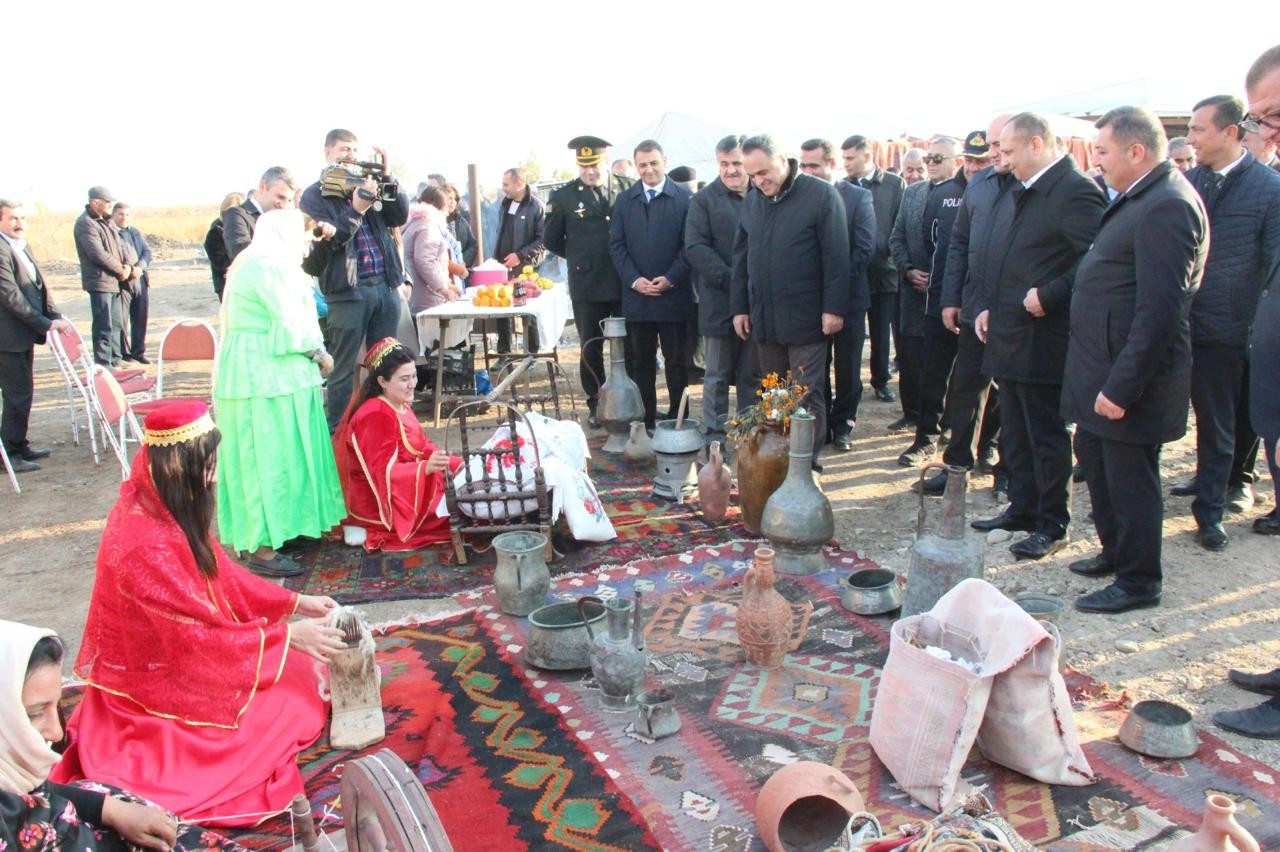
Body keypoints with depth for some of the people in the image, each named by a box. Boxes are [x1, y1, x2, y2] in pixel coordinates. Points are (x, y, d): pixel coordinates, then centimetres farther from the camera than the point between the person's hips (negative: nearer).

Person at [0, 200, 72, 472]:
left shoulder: (23, 248, 13)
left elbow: (40, 288, 14)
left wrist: (55, 316, 0)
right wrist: (45, 324, -19)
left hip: (24, 334, 9)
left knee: (23, 393, 17)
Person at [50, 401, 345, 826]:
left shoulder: (159, 506, -5)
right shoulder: (146, 544, -34)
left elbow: (223, 573, 4)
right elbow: (201, 636, -28)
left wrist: (295, 601, -1)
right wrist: (288, 635, -22)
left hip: (175, 651, 9)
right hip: (155, 678, -9)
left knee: (297, 668, 11)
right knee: (294, 700, -4)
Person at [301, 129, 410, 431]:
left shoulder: (371, 185, 15)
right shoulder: (315, 195, 1)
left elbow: (400, 217, 5)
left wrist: (387, 176, -3)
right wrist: (356, 211, -21)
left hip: (385, 286, 5)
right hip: (348, 291, -5)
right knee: (344, 368, 0)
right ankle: (335, 431, 10)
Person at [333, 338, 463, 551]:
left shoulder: (401, 406, 8)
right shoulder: (375, 416, -24)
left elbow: (423, 446, 12)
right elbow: (386, 472, -30)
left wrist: (457, 465, -1)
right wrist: (426, 468, -46)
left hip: (405, 489, 10)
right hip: (381, 502, -10)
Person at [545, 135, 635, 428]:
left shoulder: (629, 189, 1)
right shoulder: (563, 196, 0)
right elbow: (552, 240, 10)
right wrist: (581, 258, 10)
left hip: (626, 283, 1)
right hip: (587, 285, 0)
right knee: (591, 350, 7)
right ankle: (596, 405, 19)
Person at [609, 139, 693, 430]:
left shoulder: (684, 198, 0)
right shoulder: (624, 200, 9)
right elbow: (616, 245, 6)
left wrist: (671, 279, -13)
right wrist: (634, 280, -7)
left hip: (674, 295, -2)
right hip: (636, 295, 3)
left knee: (676, 360, 5)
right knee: (640, 361, 7)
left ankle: (678, 417, 14)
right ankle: (644, 418, 16)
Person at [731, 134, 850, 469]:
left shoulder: (821, 195, -6)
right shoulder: (752, 201, 11)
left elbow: (836, 255, -9)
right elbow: (741, 257, 16)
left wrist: (834, 308, -12)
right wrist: (739, 307, 12)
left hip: (805, 318, -5)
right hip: (762, 317, 5)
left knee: (807, 395, -1)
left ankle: (808, 464, 7)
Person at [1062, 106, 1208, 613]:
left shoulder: (1167, 205, -21)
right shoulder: (1141, 196, 12)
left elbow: (1160, 309, -26)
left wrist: (1121, 386, -24)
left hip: (1130, 373, -10)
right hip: (1103, 366, 10)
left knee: (1129, 476, 2)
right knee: (1094, 458, 21)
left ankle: (1138, 582, 18)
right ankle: (1116, 551, 39)